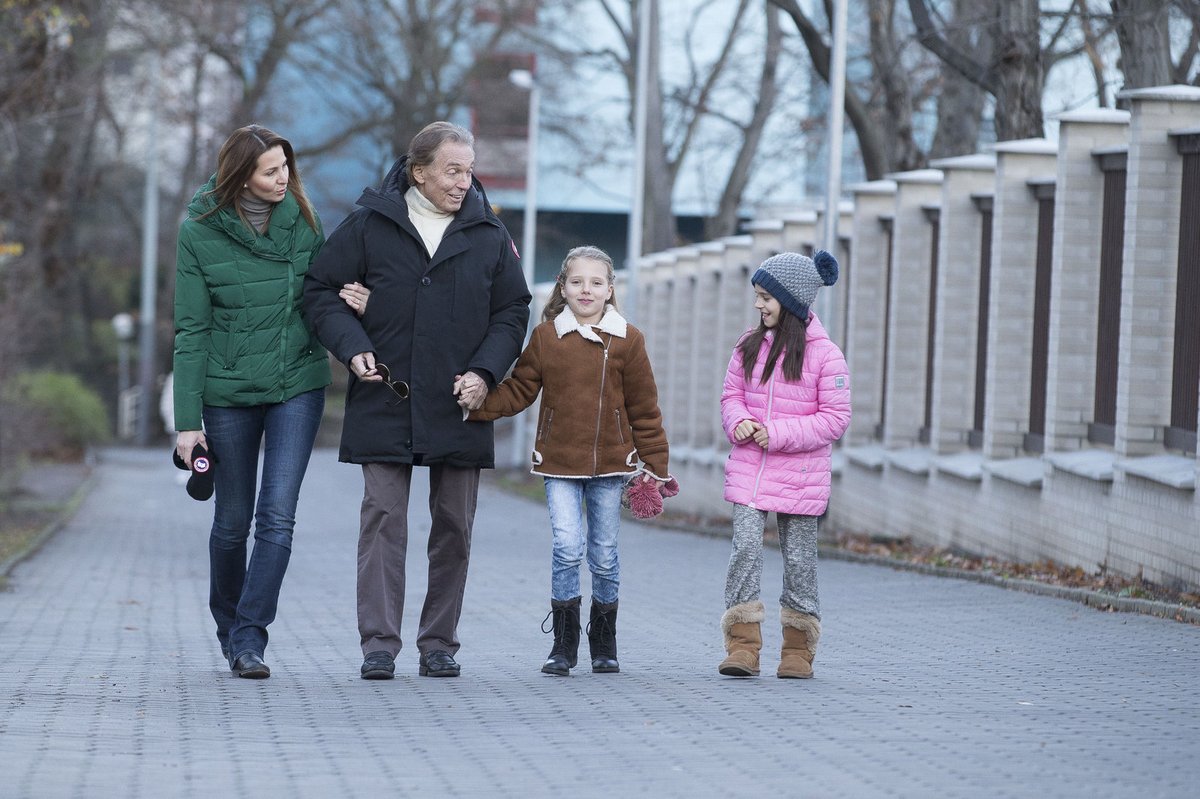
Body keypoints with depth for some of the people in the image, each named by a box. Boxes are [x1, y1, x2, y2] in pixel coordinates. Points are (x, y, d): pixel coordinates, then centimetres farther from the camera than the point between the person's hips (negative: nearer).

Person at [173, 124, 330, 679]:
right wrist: (187, 421, -9)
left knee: (277, 516, -11)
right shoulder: (200, 232, -7)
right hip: (229, 391, -1)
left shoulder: (301, 218, 1)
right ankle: (227, 622, 32)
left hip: (298, 385, 1)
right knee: (232, 520, 10)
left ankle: (249, 637, -6)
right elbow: (191, 331, -5)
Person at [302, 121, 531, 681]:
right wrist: (353, 349, -10)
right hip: (384, 404, -2)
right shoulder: (369, 225, 1)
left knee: (453, 528, 5)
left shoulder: (488, 235, 7)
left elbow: (512, 311, 11)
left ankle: (439, 644, 14)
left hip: (459, 406, 2)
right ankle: (379, 645, -6)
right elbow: (321, 291, 6)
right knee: (383, 520, -7)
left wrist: (485, 372, -4)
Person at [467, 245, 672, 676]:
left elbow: (644, 408, 4)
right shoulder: (546, 336, 2)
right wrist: (477, 404, -15)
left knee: (604, 555, 8)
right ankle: (563, 644, -3)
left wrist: (655, 463, 3)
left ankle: (604, 643, 23)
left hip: (609, 463, 0)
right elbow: (518, 391, 2)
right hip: (559, 463, 0)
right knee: (566, 547, -12)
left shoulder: (627, 340, 1)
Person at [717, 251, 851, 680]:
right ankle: (743, 647, -10)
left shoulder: (824, 354, -8)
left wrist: (779, 434, -17)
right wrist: (738, 422, -10)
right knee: (745, 547, -11)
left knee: (798, 559, 5)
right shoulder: (749, 346, 6)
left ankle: (798, 650, 17)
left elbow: (835, 418, -9)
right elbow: (731, 395, 14)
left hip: (800, 474, -3)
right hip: (749, 469, 3)